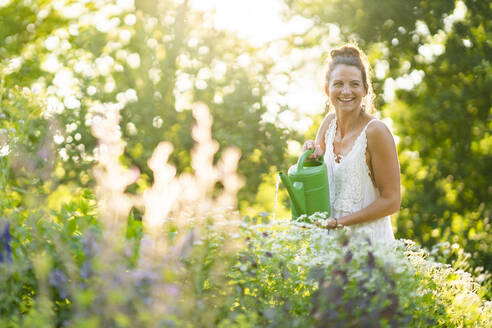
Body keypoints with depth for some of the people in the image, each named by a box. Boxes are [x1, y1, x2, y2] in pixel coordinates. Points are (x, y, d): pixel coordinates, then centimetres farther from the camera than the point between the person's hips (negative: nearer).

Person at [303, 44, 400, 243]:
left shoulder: (375, 131, -13)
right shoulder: (330, 122, 5)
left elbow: (391, 201, -11)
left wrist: (340, 222, -15)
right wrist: (311, 155, -8)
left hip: (370, 240, -5)